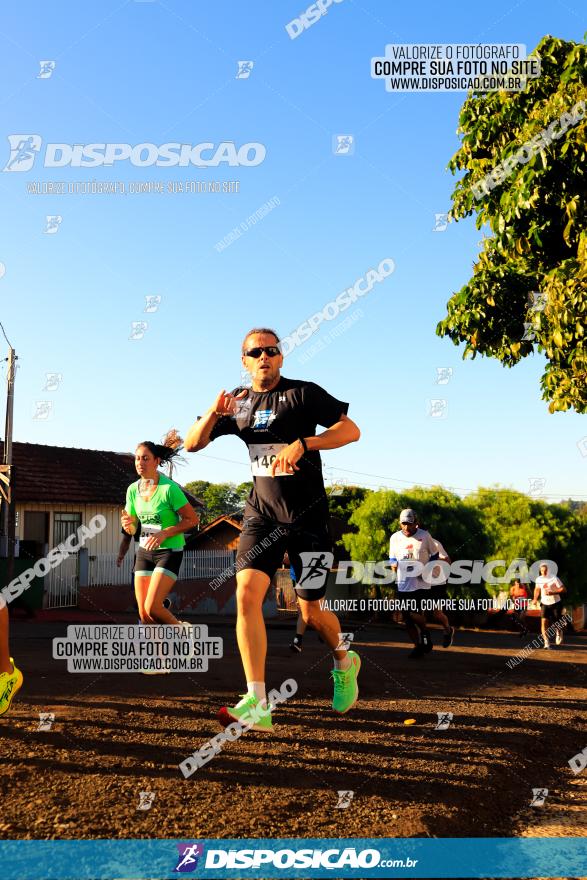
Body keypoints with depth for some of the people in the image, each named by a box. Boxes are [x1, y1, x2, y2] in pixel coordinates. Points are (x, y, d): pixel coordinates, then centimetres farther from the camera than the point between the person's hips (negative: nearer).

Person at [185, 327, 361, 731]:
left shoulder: (303, 393, -3)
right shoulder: (239, 401, 11)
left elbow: (352, 430, -11)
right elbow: (192, 443, 9)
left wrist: (302, 444, -23)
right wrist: (214, 413, -11)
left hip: (307, 516, -3)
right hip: (261, 515, 4)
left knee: (312, 612, 2)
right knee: (247, 595, -17)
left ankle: (345, 663, 35)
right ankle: (257, 705, -16)